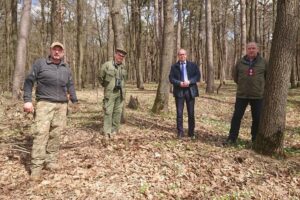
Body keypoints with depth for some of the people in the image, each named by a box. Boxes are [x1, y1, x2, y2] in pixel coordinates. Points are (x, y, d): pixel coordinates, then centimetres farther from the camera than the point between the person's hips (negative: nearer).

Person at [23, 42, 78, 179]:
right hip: (44, 104, -4)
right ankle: (36, 166, -6)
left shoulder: (66, 67, 16)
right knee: (41, 134, -10)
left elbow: (70, 85, 21)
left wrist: (75, 101, 16)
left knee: (55, 135, 3)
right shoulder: (40, 63, 4)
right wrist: (27, 100, -7)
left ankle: (51, 161, 12)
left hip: (62, 106, 4)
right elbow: (29, 81, 2)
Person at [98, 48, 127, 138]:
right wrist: (106, 86, 11)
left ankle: (115, 130, 17)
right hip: (110, 92, -5)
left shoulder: (123, 67, 10)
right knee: (108, 112, -6)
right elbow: (100, 77, 4)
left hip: (120, 93, 5)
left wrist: (122, 88, 14)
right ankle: (107, 132, -1)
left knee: (118, 112, 7)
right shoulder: (107, 65, -6)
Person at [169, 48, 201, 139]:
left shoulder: (193, 65, 8)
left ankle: (191, 133, 16)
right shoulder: (174, 66, 7)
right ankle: (180, 132, 10)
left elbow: (197, 76, 0)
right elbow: (171, 78, -1)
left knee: (191, 113, 5)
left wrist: (189, 82, -15)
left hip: (190, 91, 1)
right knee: (179, 113, 0)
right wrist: (179, 83, -17)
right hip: (179, 91, 0)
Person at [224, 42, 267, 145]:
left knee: (257, 119, 6)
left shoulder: (263, 62, -1)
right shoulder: (240, 62, 3)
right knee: (236, 117, 2)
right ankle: (232, 138, 10)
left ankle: (255, 140, 19)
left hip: (258, 95, -1)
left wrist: (261, 85, 7)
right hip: (241, 95, 1)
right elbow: (235, 75, 18)